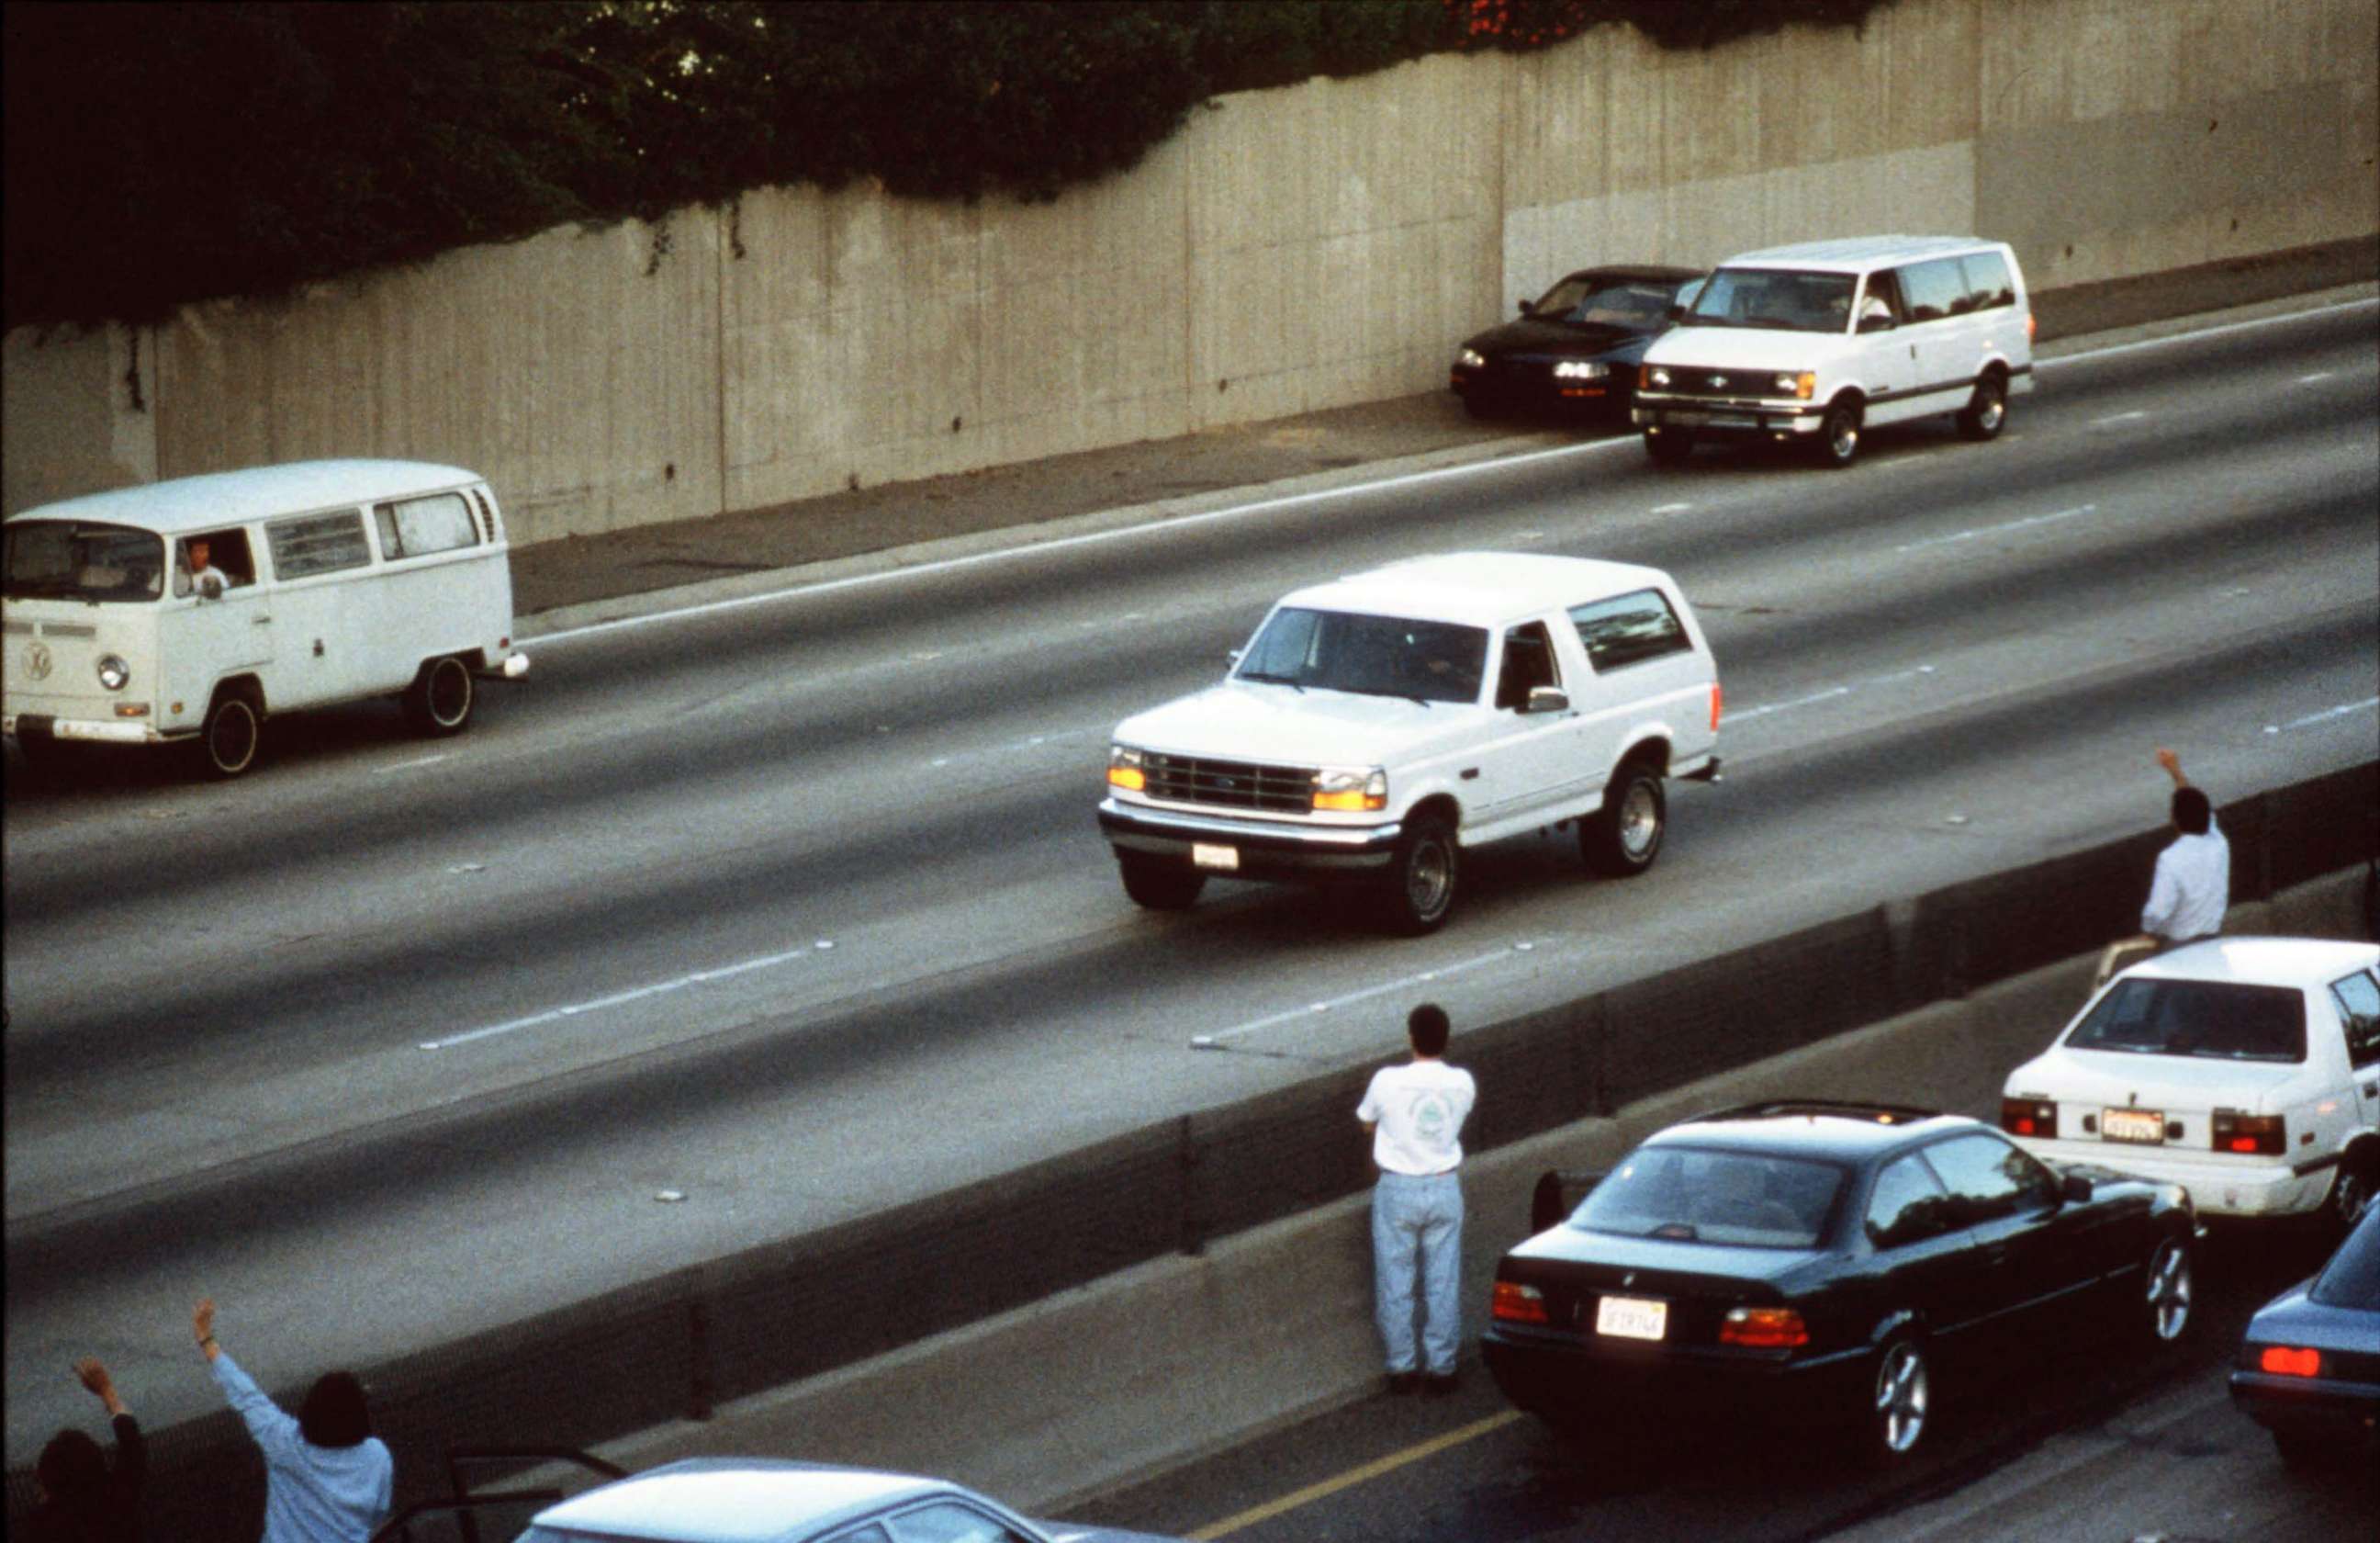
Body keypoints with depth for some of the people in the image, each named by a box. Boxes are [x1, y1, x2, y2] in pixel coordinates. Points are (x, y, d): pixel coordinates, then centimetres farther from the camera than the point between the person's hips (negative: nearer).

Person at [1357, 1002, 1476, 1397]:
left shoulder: (1388, 1081, -16)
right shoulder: (1462, 1084, -8)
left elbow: (1367, 1122, 2)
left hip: (1398, 1190, -2)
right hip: (1444, 1189, 2)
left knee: (1395, 1284, 9)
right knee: (1443, 1286, 10)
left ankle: (1402, 1368, 14)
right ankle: (1440, 1368, 14)